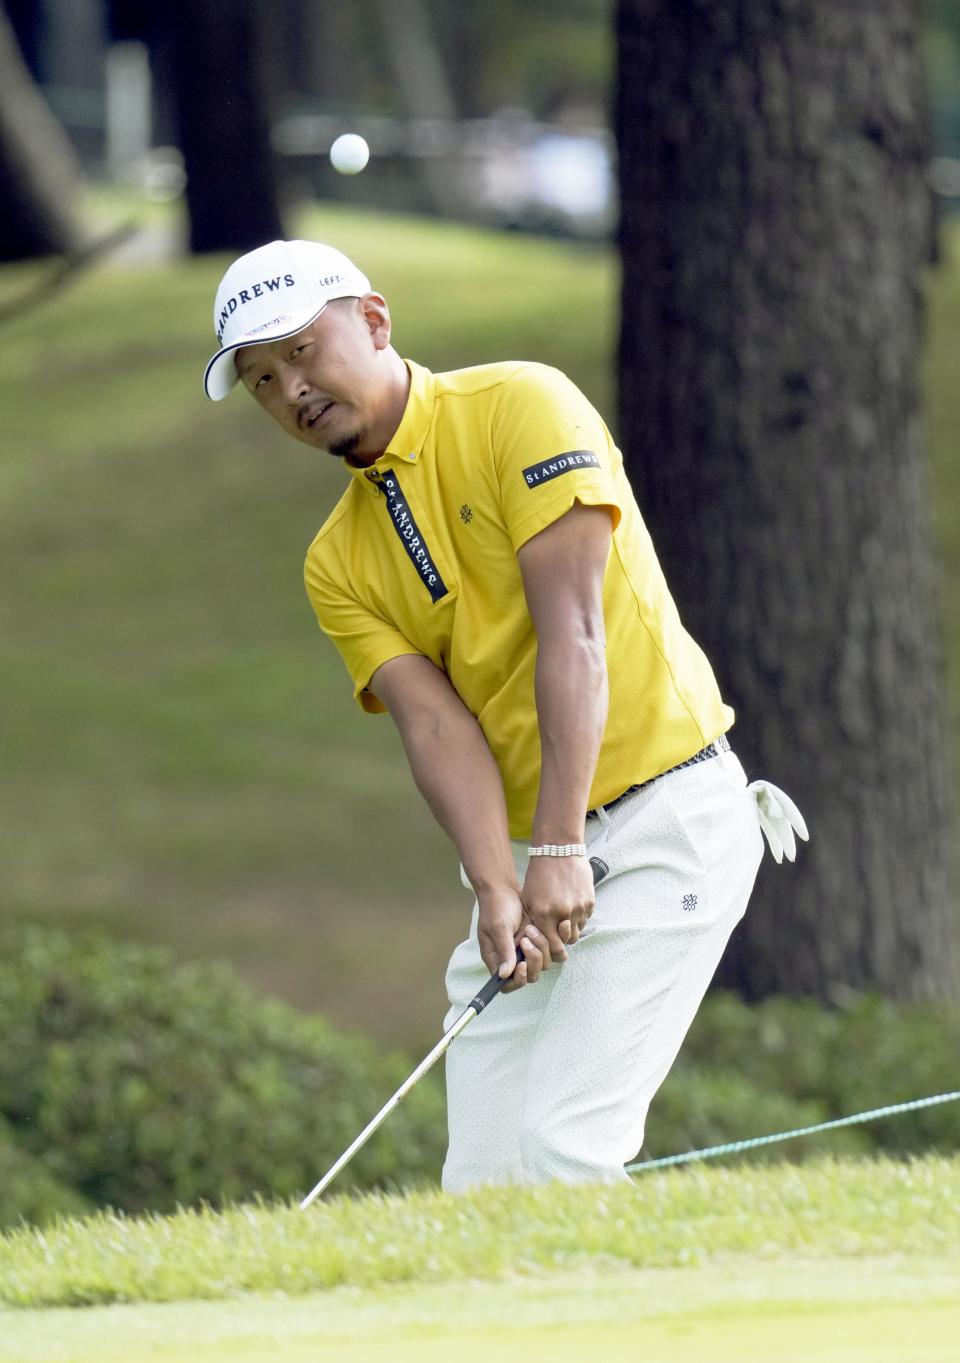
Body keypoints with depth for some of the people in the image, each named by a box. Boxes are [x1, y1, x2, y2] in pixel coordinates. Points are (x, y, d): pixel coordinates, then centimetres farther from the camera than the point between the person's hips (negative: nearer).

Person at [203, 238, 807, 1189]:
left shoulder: (519, 408, -7)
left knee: (560, 1153, -18)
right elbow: (436, 723, -3)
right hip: (534, 857, 7)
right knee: (483, 1183, -2)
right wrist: (497, 888, -21)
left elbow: (572, 630, -15)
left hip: (669, 817, -7)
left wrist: (562, 852, -22)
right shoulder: (339, 565, 10)